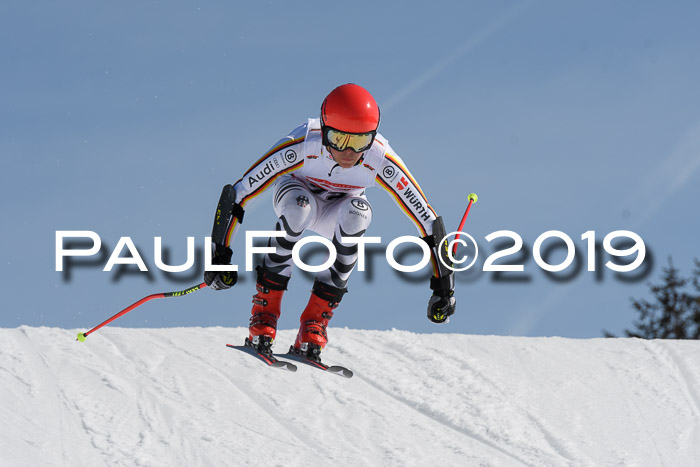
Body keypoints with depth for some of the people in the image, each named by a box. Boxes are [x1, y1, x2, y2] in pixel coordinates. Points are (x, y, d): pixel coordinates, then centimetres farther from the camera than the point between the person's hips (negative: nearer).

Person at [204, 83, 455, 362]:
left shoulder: (381, 161, -33)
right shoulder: (301, 146, -37)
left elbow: (428, 223, -26)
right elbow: (237, 195, -30)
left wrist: (443, 287, -26)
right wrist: (218, 256, -32)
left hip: (337, 212, 1)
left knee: (357, 213, -34)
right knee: (300, 207, -37)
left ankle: (316, 319, -26)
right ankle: (265, 307, -26)